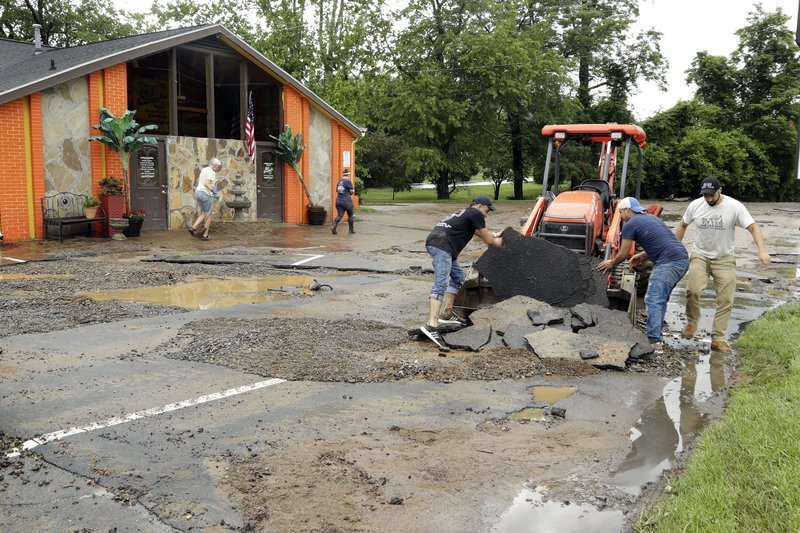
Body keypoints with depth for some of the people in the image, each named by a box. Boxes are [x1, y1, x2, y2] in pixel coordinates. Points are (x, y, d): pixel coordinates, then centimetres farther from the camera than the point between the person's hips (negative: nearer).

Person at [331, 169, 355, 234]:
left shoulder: (339, 181, 11)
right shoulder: (348, 181, -10)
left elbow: (337, 190, 18)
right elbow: (352, 191, -10)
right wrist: (353, 189, 11)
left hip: (338, 200, 6)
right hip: (347, 201, -5)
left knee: (340, 215, 5)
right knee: (350, 215, 12)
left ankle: (334, 226, -19)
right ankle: (351, 229, 22)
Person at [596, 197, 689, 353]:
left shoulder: (630, 225, -2)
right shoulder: (651, 217, 24)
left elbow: (623, 254, 3)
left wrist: (610, 263, 20)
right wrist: (642, 256, 33)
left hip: (669, 262, -9)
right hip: (683, 259, 9)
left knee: (653, 300, -8)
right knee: (660, 299, 17)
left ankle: (654, 341, -12)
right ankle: (655, 333, 22)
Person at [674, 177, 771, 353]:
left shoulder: (735, 207, -15)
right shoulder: (695, 205, -6)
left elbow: (753, 227, -19)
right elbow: (682, 225, 10)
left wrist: (762, 251, -33)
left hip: (724, 259, 0)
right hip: (700, 256, 0)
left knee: (726, 299, -2)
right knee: (693, 290, -22)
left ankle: (717, 338, 8)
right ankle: (692, 322, 5)